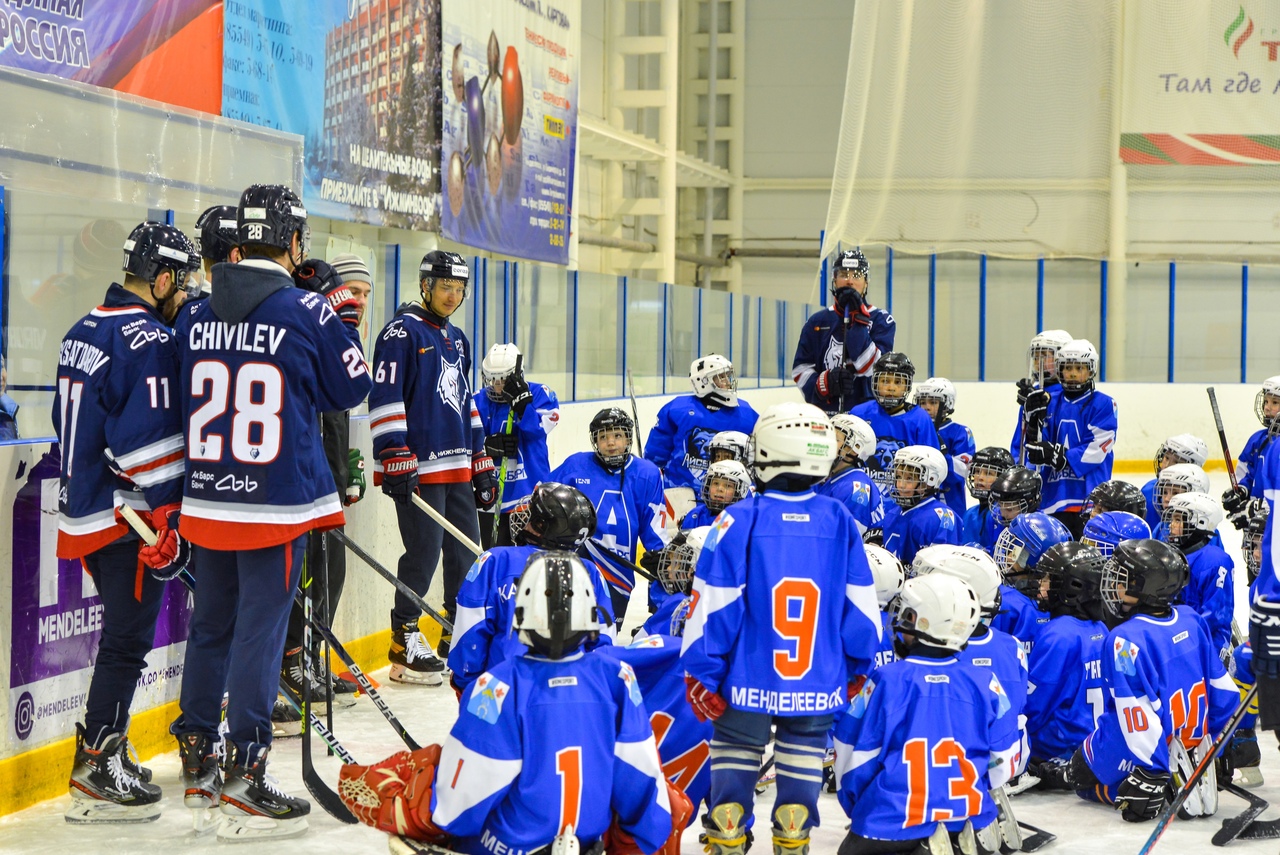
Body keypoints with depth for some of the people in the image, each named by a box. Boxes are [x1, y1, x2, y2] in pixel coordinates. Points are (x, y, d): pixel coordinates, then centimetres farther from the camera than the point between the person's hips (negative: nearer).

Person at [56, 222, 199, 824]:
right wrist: (170, 522, -18)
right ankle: (96, 775, 1)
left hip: (84, 511, 9)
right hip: (127, 517, -9)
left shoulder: (83, 332, 13)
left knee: (124, 634, 19)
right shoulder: (149, 341, -17)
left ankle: (103, 752, 26)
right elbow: (153, 442, -22)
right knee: (127, 642, -3)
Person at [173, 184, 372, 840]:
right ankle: (244, 777, -2)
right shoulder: (311, 312, -10)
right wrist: (341, 320, 14)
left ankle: (197, 763, 26)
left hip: (207, 501, 6)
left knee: (211, 625, 16)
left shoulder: (202, 315, 6)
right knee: (259, 631, -2)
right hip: (276, 503, -6)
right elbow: (350, 391, 1)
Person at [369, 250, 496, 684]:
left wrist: (481, 463, 21)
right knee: (424, 554, -7)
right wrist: (395, 459, -21)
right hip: (418, 468, -8)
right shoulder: (401, 332, -7)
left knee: (467, 552, 9)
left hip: (458, 467, 8)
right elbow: (385, 398, -15)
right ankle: (404, 643, 5)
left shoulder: (456, 339, 20)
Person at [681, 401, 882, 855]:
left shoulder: (739, 521, -11)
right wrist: (863, 666, 15)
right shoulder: (840, 522, -3)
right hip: (818, 687, 2)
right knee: (801, 772, 12)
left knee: (733, 766, 11)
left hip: (748, 683, -2)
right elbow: (861, 610, 2)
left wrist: (700, 674, -1)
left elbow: (712, 608, -10)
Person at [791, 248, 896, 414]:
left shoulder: (881, 320, 3)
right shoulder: (817, 322, 11)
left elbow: (874, 367, -12)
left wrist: (857, 320, -16)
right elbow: (800, 369, 10)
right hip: (823, 414, 3)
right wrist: (823, 382, -11)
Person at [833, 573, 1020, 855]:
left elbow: (853, 759, -4)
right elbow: (1002, 764, 4)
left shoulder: (885, 681, -11)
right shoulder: (986, 684, -3)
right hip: (969, 819, 4)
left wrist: (858, 810, 15)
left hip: (894, 823, -4)